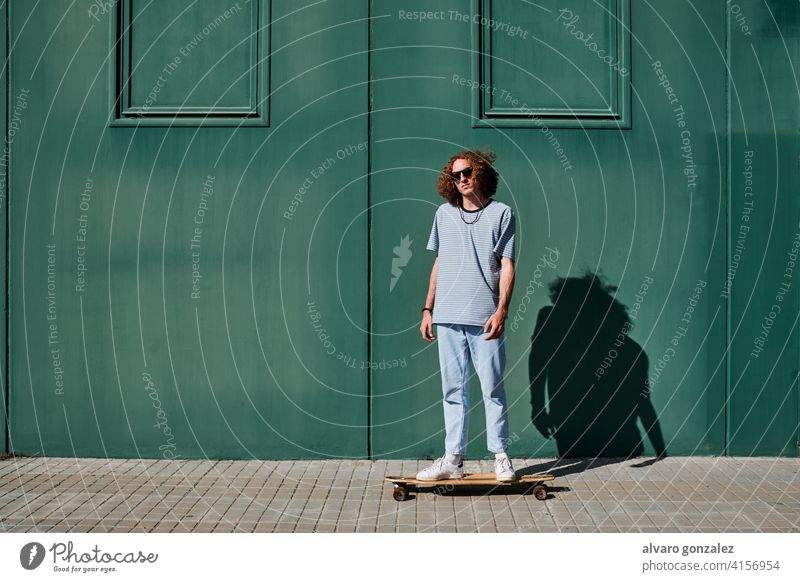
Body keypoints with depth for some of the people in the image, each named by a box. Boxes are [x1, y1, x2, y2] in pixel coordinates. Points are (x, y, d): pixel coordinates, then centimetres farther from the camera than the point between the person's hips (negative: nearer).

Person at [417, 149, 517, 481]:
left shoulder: (501, 213, 2)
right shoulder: (444, 214, 14)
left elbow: (507, 266, -2)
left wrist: (501, 310, -13)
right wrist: (428, 309, 14)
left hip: (485, 317, -4)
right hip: (448, 317, 4)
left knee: (493, 389, 1)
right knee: (453, 389, 6)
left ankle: (501, 457, 11)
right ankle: (453, 460, 12)